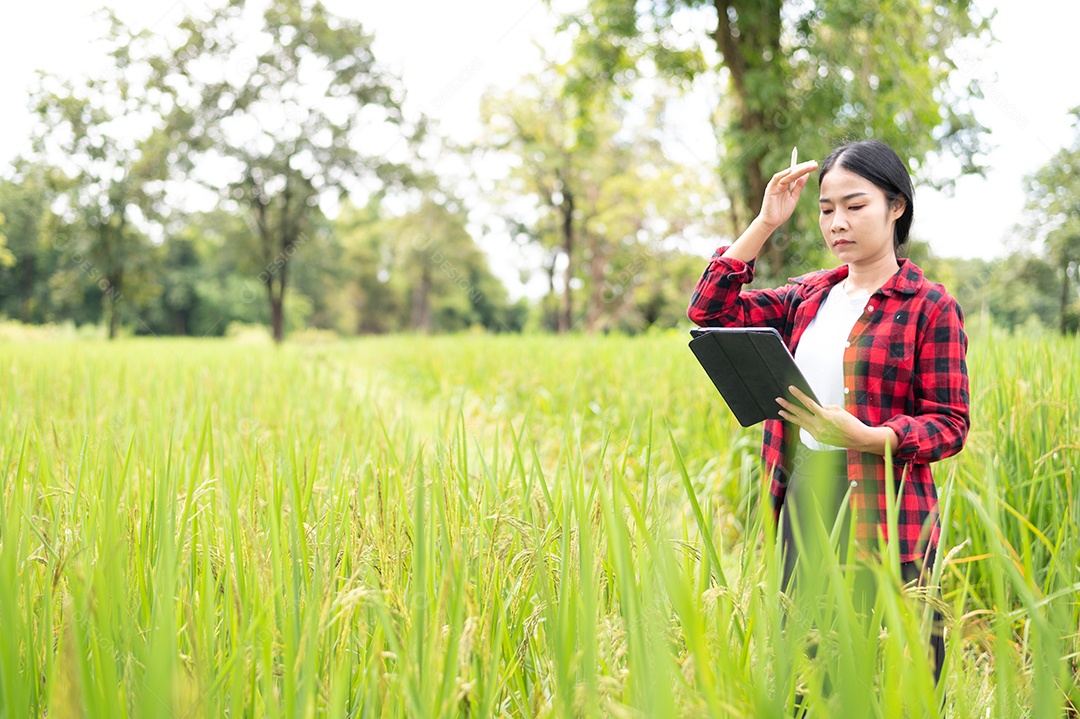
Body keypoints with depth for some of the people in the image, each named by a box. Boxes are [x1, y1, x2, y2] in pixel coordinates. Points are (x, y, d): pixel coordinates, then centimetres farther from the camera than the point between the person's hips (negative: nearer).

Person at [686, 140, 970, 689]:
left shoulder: (930, 307, -4)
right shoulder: (808, 297, 12)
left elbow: (949, 425, -6)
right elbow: (710, 310, 4)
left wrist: (866, 437, -24)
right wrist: (764, 224, 1)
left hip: (887, 515, -5)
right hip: (802, 499, 5)